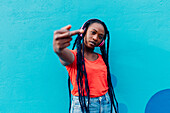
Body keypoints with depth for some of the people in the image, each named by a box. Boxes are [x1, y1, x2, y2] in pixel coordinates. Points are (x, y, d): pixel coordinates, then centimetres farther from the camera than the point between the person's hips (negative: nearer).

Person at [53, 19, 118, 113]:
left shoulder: (102, 58, 8)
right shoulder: (74, 55, -8)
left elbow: (106, 82, 11)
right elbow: (65, 55, -32)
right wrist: (58, 49, -55)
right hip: (82, 105, -4)